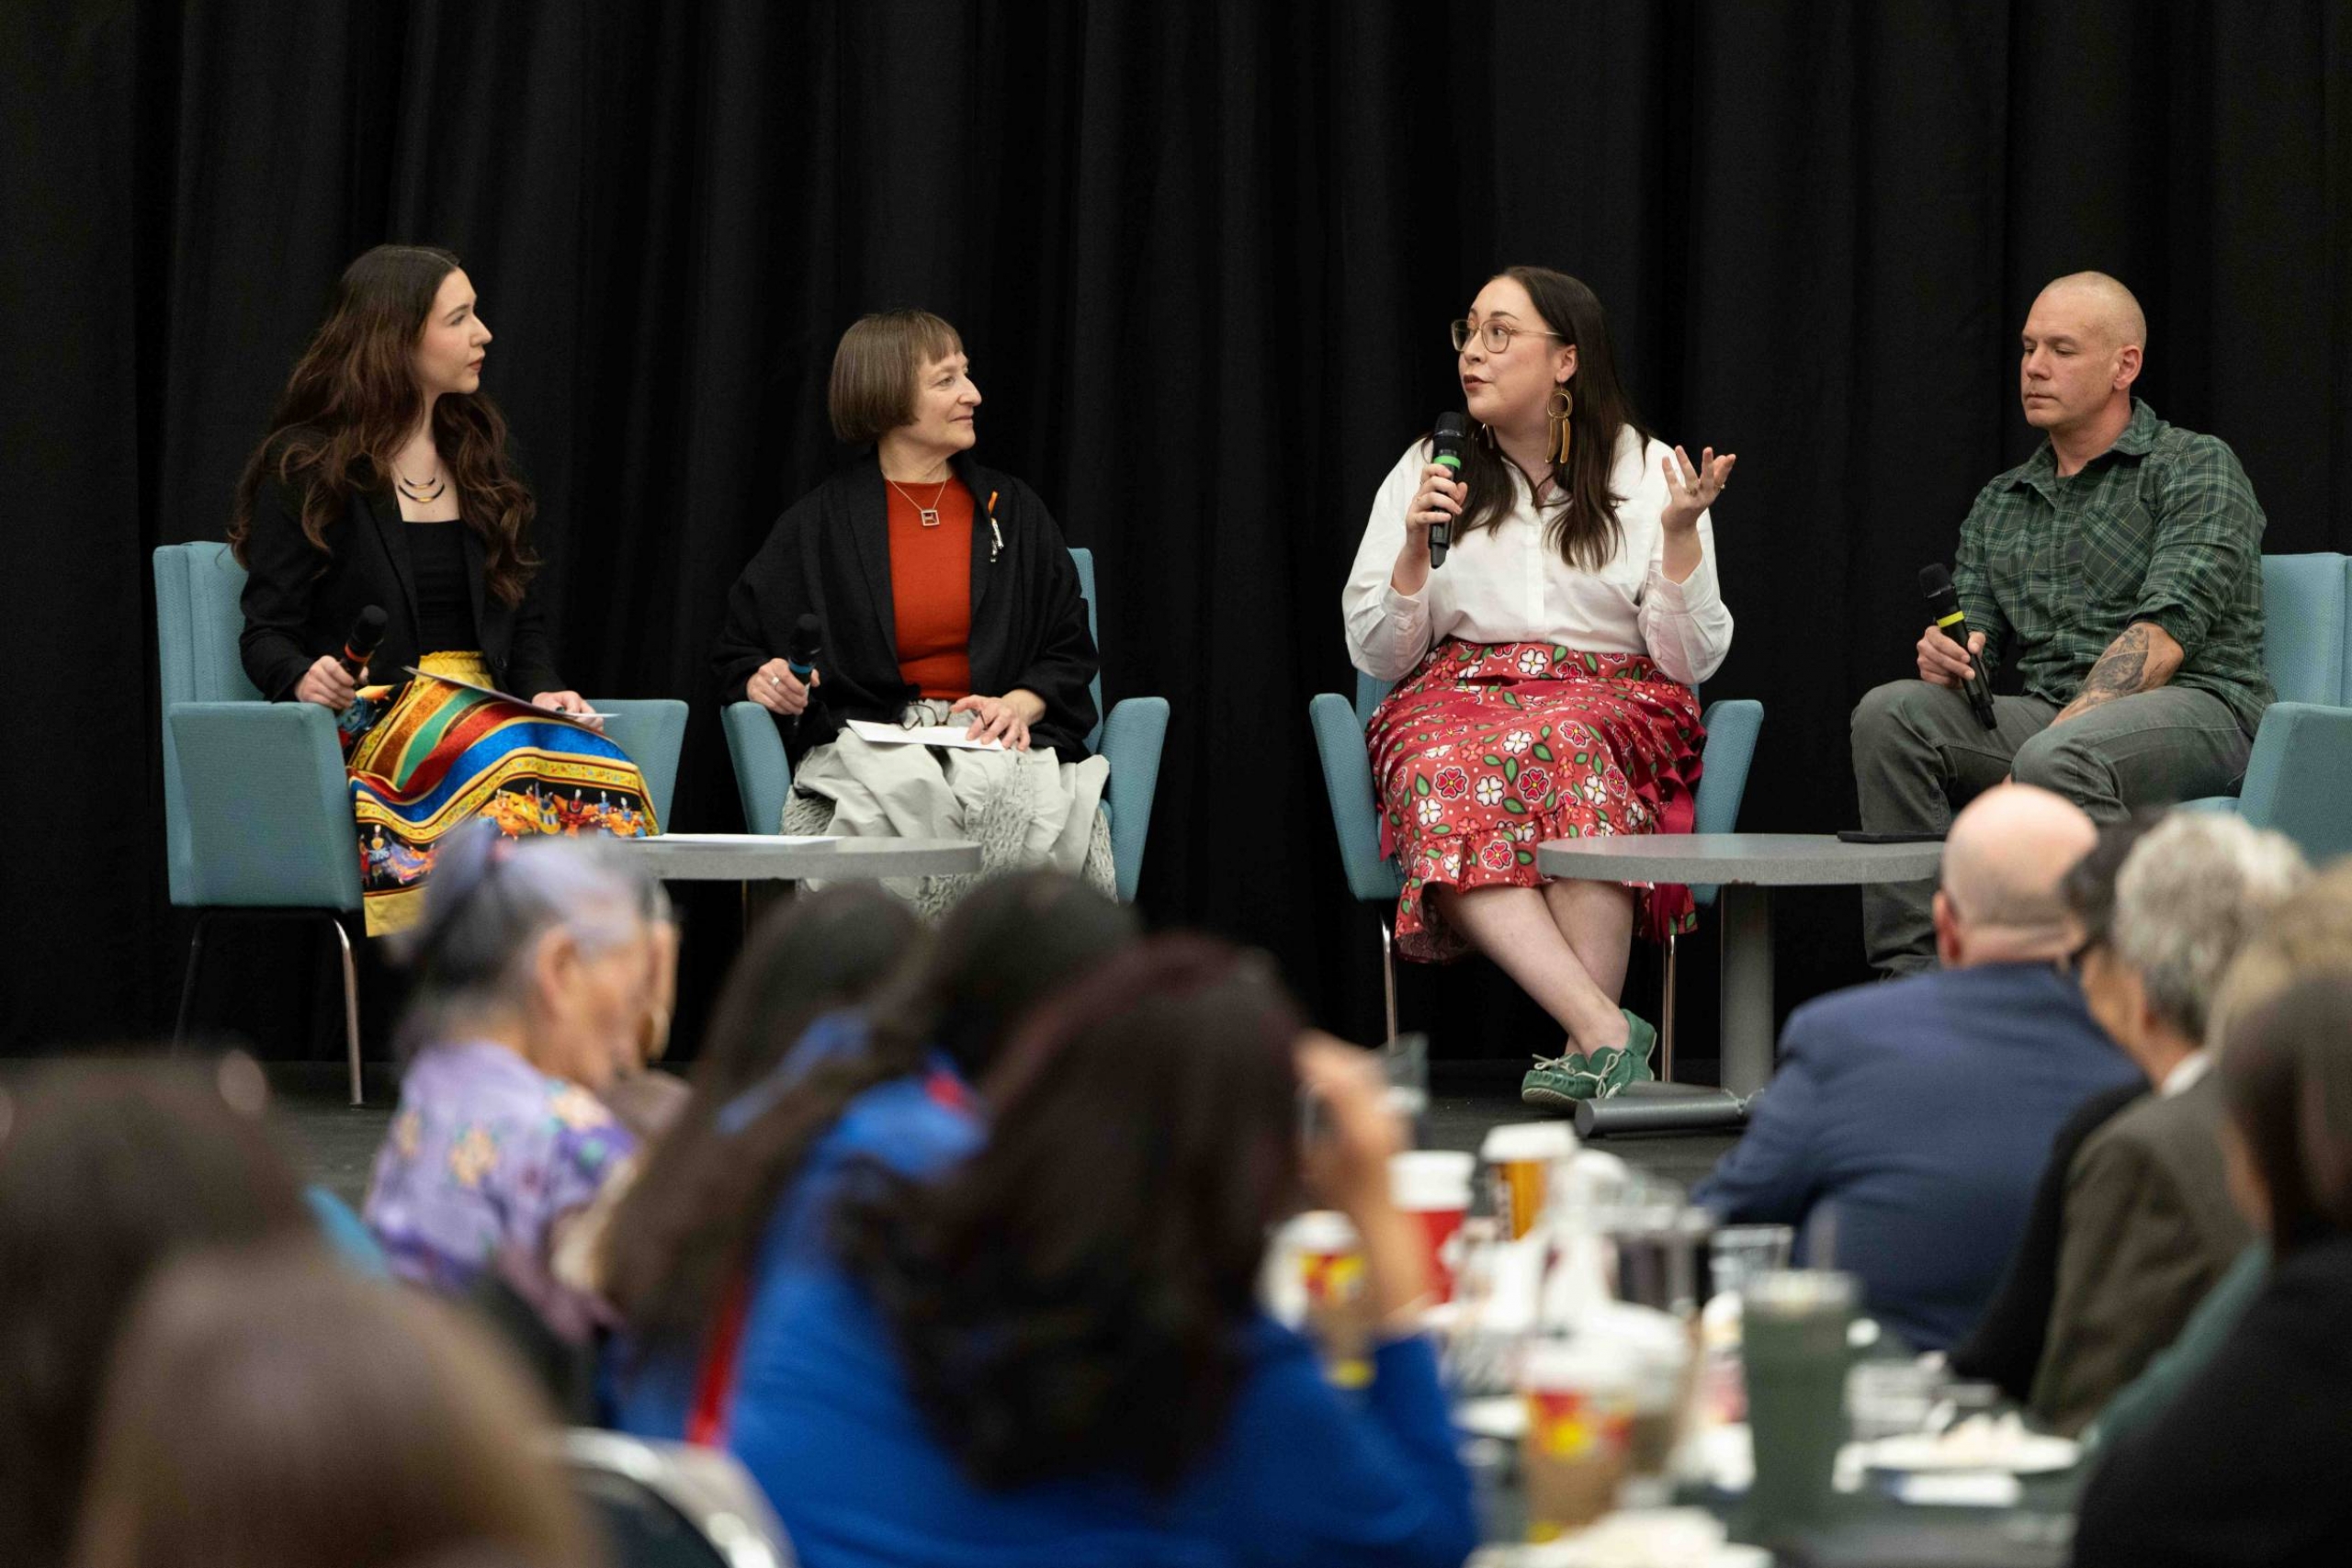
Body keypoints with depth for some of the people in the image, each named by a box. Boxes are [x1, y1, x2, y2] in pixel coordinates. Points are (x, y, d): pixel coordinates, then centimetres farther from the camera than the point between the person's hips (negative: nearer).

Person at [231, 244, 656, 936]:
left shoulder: (482, 457, 21)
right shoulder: (306, 470, 4)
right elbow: (267, 633, 0)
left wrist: (546, 692, 0)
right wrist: (307, 679, -23)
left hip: (487, 710, 5)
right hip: (364, 725, -5)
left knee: (605, 781, -31)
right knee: (520, 771, -37)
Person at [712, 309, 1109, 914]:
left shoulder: (1013, 511, 17)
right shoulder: (818, 524, 12)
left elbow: (1070, 655, 15)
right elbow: (739, 660, 17)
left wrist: (1018, 704, -6)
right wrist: (765, 683, -7)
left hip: (997, 743, 1)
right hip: (867, 745, -1)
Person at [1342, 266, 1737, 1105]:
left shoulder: (1647, 471, 8)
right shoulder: (1425, 474, 13)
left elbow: (1691, 660, 3)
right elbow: (1378, 656, 10)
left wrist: (1681, 533, -10)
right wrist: (1416, 548, -4)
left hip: (1613, 703, -1)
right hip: (1460, 697, 1)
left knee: (1563, 745, -39)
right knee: (1444, 780, -36)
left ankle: (1582, 1051, -43)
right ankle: (1605, 1031, -45)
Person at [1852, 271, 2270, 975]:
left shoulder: (2195, 467, 1)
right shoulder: (1999, 505, 21)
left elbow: (2164, 635, -13)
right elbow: (1978, 651, 16)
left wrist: (2057, 733, -23)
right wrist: (1947, 664, -10)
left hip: (2194, 705, -6)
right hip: (2046, 715, 6)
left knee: (2056, 760, -38)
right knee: (1890, 713, -20)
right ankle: (1910, 976, -24)